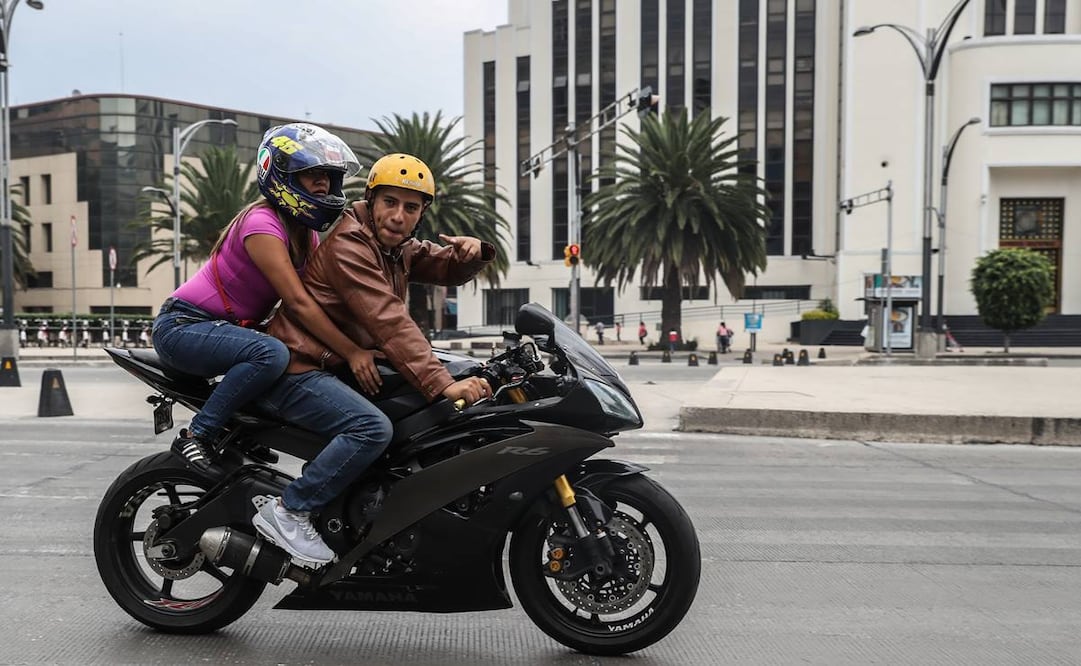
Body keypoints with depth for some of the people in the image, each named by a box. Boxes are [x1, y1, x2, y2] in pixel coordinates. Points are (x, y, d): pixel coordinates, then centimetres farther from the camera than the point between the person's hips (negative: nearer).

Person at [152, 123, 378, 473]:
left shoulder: (306, 232, 7)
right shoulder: (262, 223, -21)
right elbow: (298, 301, -29)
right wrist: (351, 352, -33)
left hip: (227, 328, 10)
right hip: (183, 325, -9)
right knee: (271, 354, -34)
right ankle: (196, 436, -19)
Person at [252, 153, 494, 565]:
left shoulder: (397, 248, 13)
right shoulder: (347, 243, -18)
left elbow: (448, 269, 13)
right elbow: (389, 322, -29)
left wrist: (472, 252, -13)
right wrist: (443, 384, -36)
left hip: (338, 366, 10)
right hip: (297, 371, -10)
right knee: (373, 427, -30)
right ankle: (287, 511, -16)